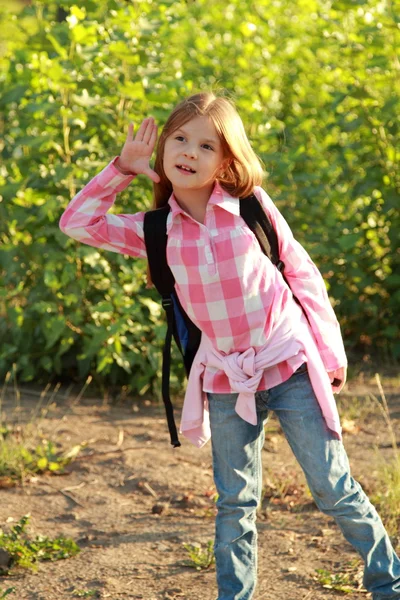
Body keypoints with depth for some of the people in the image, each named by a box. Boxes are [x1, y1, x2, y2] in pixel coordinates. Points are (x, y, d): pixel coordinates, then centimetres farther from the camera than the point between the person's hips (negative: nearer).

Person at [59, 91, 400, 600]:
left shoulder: (250, 205, -6)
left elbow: (301, 272, 1)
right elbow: (77, 223, 0)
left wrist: (329, 350, 1)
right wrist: (123, 168, -4)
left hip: (290, 365, -2)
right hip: (224, 380, 2)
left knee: (333, 489, 4)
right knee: (235, 503, 11)